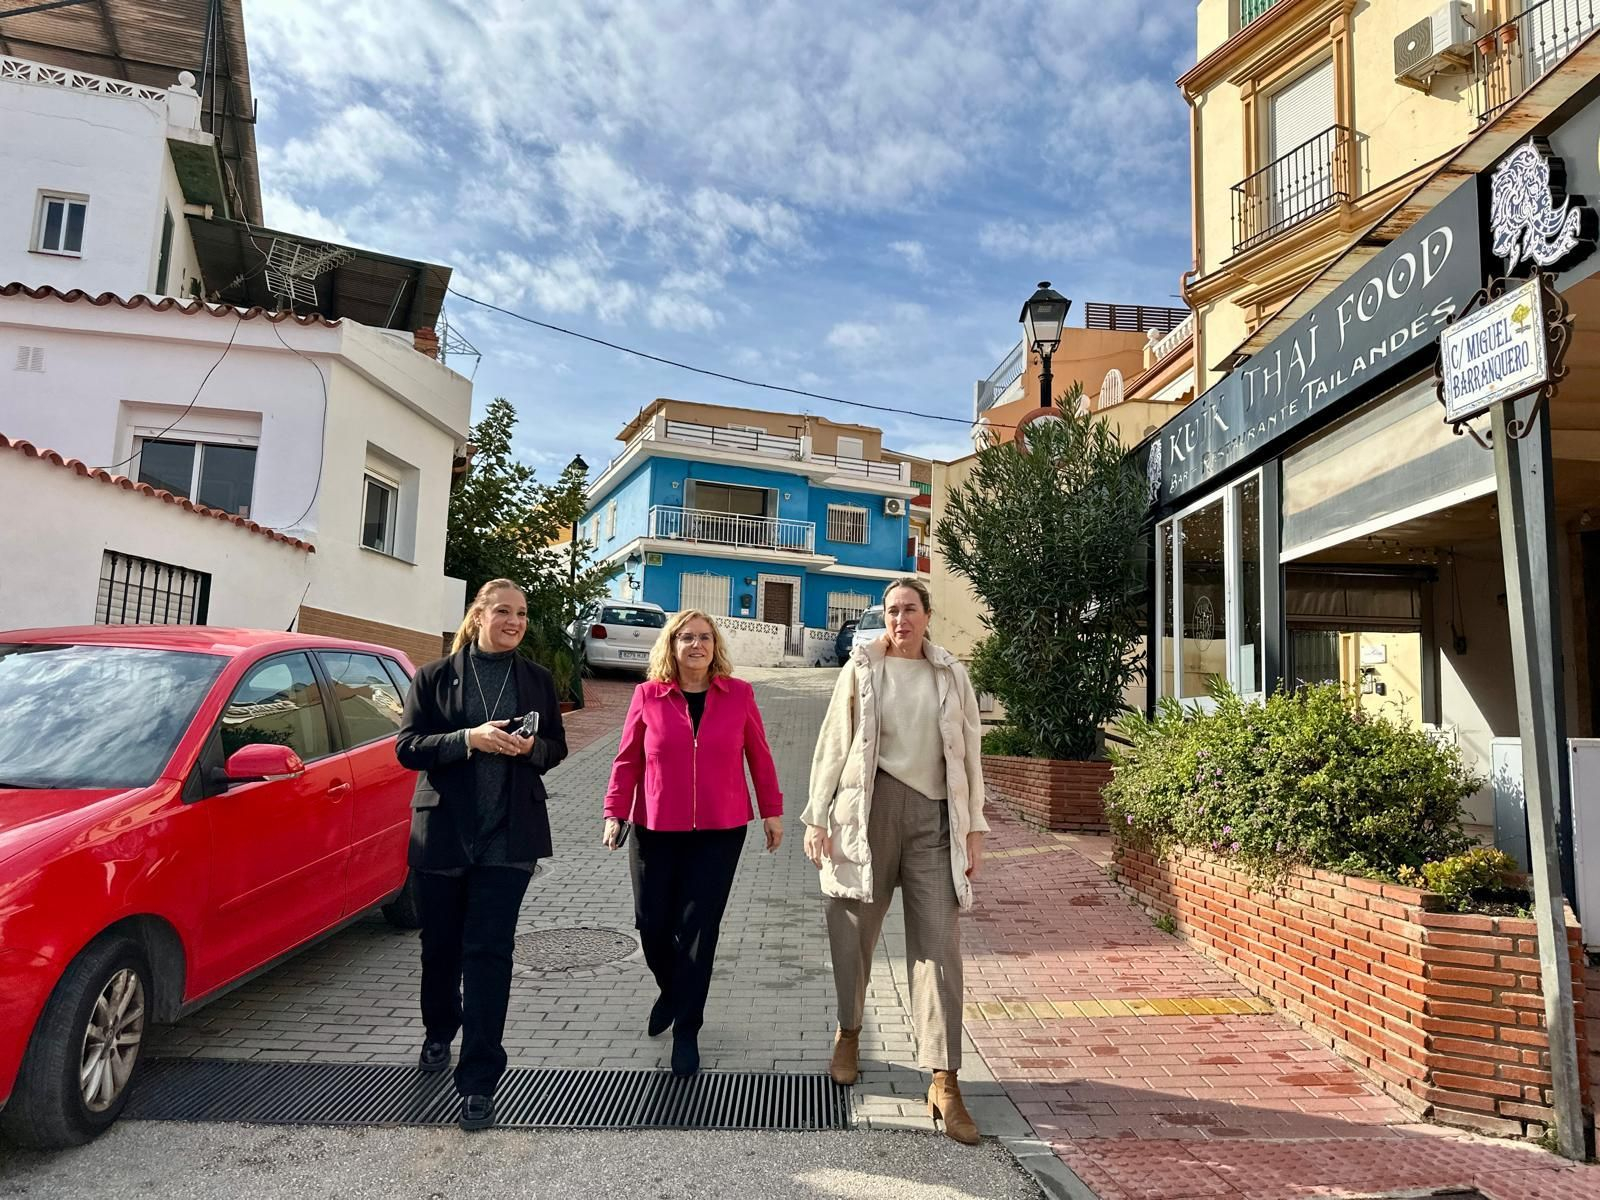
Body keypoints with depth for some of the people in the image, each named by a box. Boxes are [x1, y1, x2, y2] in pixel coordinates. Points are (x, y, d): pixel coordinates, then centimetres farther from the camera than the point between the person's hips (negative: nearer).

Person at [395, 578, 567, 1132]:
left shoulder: (537, 680, 6)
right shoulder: (435, 677, 1)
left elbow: (556, 748, 11)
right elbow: (407, 748, -4)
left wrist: (531, 748, -12)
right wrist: (469, 739, -20)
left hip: (508, 836, 0)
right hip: (442, 832, 1)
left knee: (489, 951, -5)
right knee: (441, 946, 15)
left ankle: (479, 1082, 2)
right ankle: (438, 1034, 44)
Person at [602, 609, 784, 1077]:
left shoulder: (738, 694, -2)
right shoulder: (648, 695, -2)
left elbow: (758, 756, 4)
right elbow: (628, 759, 3)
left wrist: (772, 811, 6)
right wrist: (615, 813, -2)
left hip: (720, 831, -1)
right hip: (656, 829, 1)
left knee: (697, 928, 1)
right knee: (652, 921, 8)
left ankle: (686, 1030, 17)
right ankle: (671, 990, 40)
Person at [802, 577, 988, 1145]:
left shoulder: (951, 675, 10)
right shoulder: (861, 668, 5)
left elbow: (968, 755, 11)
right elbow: (832, 745, 5)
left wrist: (974, 829, 7)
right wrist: (817, 818, 1)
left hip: (933, 816, 1)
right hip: (868, 808, -1)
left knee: (939, 944, -5)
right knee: (852, 933, 8)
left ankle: (944, 1084, -1)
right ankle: (848, 1035, 35)